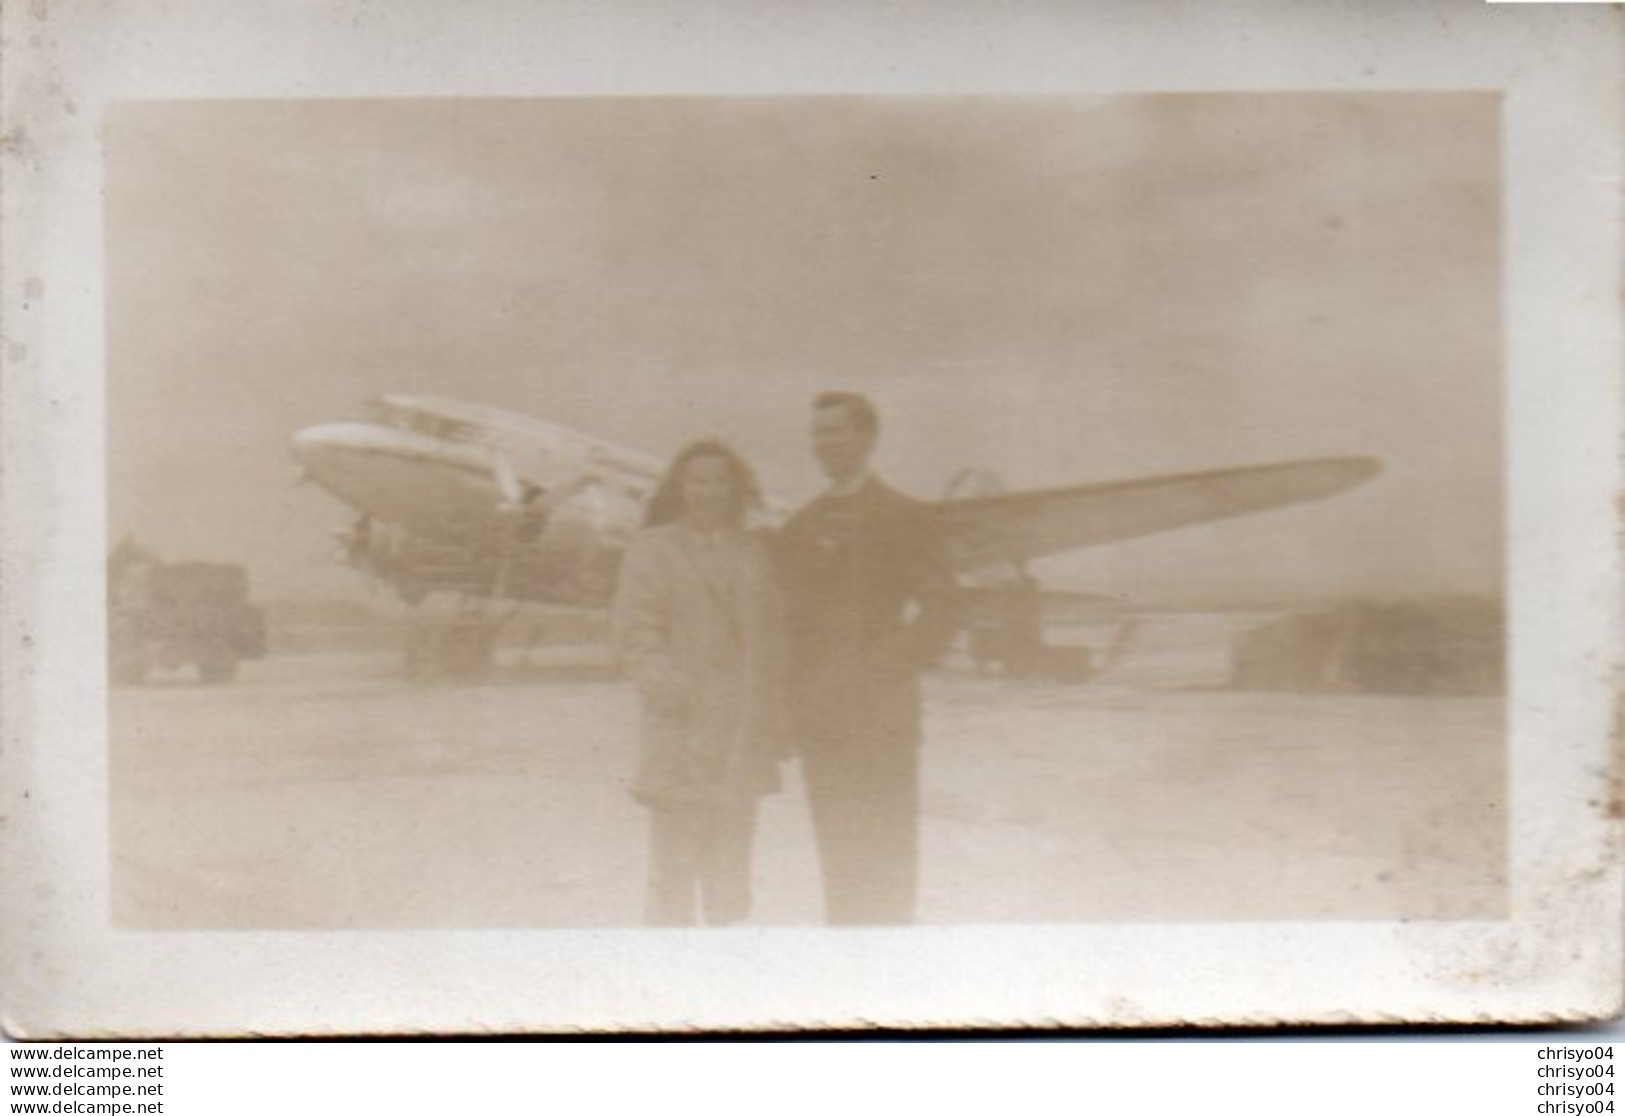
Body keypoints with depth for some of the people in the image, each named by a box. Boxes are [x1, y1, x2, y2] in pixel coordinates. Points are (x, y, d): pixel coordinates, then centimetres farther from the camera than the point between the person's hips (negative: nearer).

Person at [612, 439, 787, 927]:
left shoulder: (753, 551, 13)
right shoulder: (651, 550, 2)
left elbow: (773, 635, 16)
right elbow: (636, 636, -4)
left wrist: (777, 714, 9)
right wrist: (673, 690, -17)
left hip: (744, 736, 4)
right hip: (680, 736, -4)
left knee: (731, 864, 9)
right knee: (674, 863, -4)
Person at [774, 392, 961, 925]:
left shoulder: (903, 517, -1)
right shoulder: (797, 528, 16)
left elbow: (939, 612, -6)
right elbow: (788, 618, 17)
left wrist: (878, 671, -13)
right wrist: (788, 708, 5)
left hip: (881, 720, -5)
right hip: (817, 721, 5)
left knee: (887, 863, -2)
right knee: (838, 860, 7)